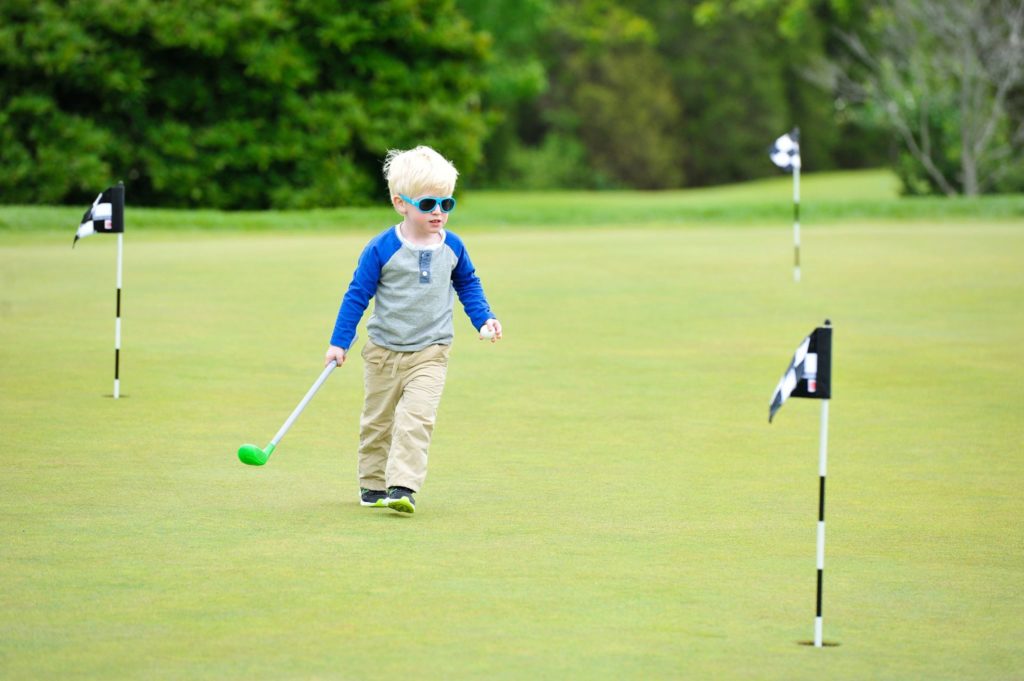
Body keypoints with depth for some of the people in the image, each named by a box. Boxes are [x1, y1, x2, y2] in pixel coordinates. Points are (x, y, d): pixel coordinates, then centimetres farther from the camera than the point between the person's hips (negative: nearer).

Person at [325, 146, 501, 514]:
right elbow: (357, 294, -6)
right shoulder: (382, 249, -12)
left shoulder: (452, 247, -1)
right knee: (378, 421, 13)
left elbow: (468, 284, 19)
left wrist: (483, 319, 8)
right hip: (384, 350, -1)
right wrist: (339, 342, -6)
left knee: (416, 419, -17)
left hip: (430, 353, 1)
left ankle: (402, 486, -21)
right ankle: (373, 484, 28)